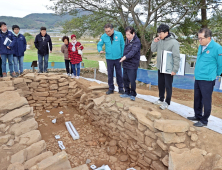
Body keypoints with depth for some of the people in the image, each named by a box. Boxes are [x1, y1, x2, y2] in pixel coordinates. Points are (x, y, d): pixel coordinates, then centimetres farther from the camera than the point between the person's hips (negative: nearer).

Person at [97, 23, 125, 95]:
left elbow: (122, 45, -2)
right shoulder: (103, 36, -5)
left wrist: (122, 56, -2)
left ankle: (121, 88, 22)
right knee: (110, 74, 10)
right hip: (109, 58, 1)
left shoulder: (119, 34, -8)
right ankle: (111, 88, 24)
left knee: (119, 73, 9)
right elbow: (99, 44, 4)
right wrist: (100, 50, -19)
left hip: (118, 58, -1)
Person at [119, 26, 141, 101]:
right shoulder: (127, 40, 12)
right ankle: (127, 92, 29)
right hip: (125, 64, 8)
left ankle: (133, 94, 16)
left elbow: (133, 51, -27)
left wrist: (125, 57, -41)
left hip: (132, 65, -8)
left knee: (132, 80, -2)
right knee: (125, 79, 14)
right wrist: (123, 58, 11)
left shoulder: (137, 41, -14)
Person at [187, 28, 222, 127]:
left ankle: (204, 120, 16)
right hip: (197, 78, 8)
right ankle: (198, 116, 34)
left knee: (206, 100, 3)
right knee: (197, 99, 18)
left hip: (207, 80, -7)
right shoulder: (201, 47, 8)